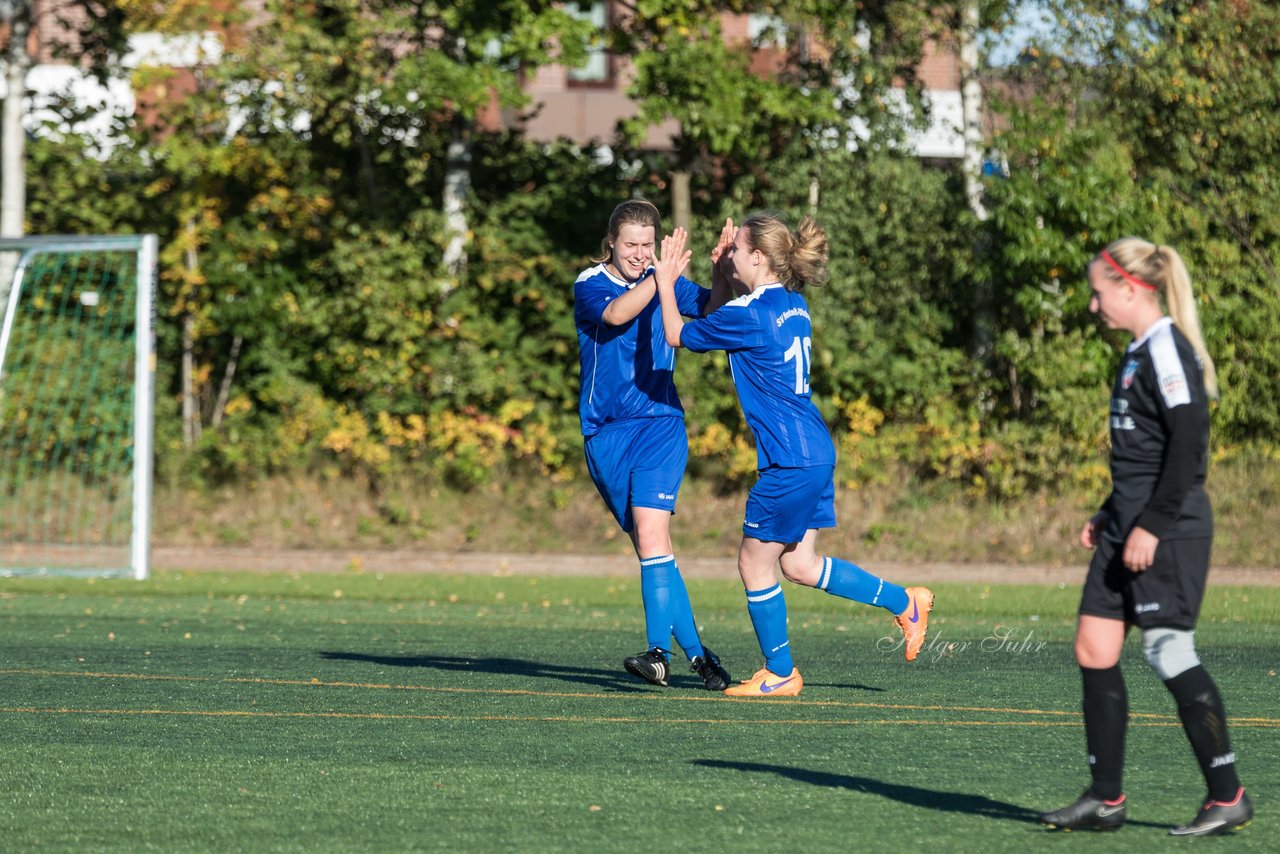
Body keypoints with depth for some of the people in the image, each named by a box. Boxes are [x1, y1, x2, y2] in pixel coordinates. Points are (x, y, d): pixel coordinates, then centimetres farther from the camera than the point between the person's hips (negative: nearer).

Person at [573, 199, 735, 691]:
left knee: (651, 535, -17)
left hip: (659, 424, 0)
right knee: (647, 546, 2)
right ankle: (696, 653, 10)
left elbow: (712, 308, -6)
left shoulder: (664, 283, 7)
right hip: (605, 434, 0)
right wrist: (660, 277, -34)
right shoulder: (589, 285, -2)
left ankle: (659, 652, -23)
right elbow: (615, 314, -23)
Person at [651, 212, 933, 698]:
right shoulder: (792, 306, 11)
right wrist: (724, 272, 20)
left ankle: (780, 673, 14)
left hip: (789, 464, -9)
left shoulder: (749, 315, -16)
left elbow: (677, 334, -4)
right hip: (816, 454, 9)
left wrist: (666, 280, 8)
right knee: (800, 565, 17)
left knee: (755, 564, 4)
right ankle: (905, 603, 22)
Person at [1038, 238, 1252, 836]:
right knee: (1094, 650, 6)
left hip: (1169, 532, -10)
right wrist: (1109, 517, 22)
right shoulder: (1139, 354, 16)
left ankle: (1228, 797, 0)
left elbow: (1188, 446, -20)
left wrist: (1152, 526, -21)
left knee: (1170, 653, -8)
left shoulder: (1167, 350, -14)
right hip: (1130, 528, 10)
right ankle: (1105, 798, 10)